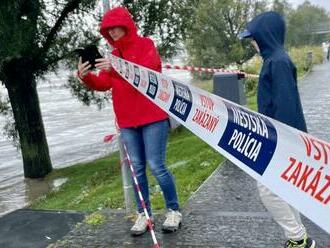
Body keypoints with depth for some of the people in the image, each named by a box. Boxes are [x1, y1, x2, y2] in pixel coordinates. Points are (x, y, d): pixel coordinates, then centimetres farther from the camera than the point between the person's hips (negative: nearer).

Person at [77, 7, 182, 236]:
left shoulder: (145, 45, -2)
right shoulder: (113, 55, 14)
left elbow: (146, 68, -21)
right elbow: (104, 84, 3)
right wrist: (86, 77, -17)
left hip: (153, 117, -5)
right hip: (128, 121, 6)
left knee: (156, 166, -6)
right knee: (137, 169, 8)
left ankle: (174, 211, 11)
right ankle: (144, 214, 18)